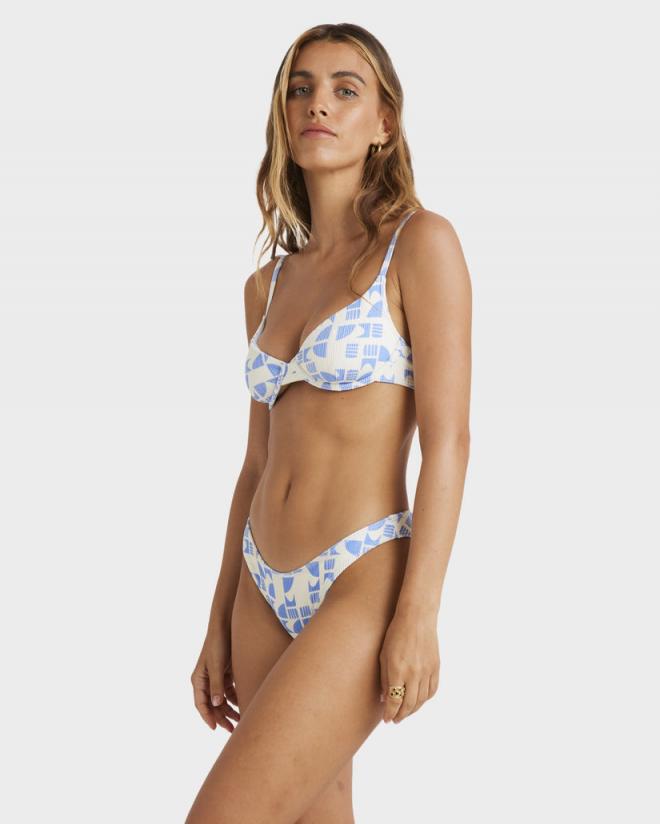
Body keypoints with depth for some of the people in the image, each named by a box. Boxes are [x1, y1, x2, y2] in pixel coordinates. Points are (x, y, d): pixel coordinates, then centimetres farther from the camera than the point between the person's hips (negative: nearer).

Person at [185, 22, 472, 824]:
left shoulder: (421, 242, -5)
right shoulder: (268, 285, 13)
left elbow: (448, 438, -11)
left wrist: (419, 614, -18)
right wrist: (220, 621, 13)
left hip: (362, 585, -6)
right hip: (268, 593, 7)